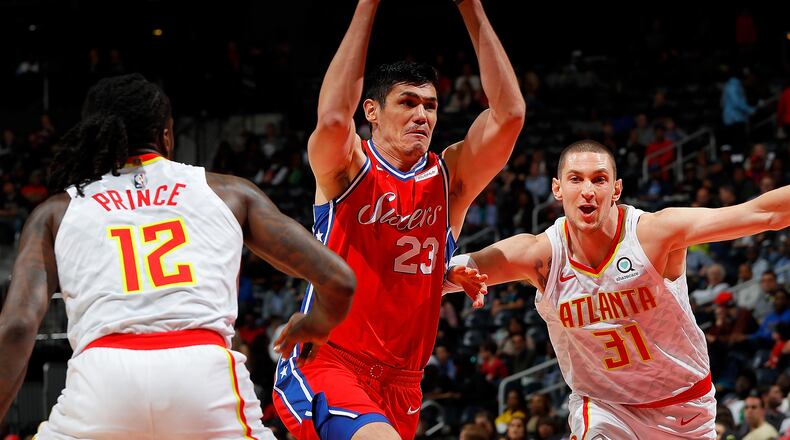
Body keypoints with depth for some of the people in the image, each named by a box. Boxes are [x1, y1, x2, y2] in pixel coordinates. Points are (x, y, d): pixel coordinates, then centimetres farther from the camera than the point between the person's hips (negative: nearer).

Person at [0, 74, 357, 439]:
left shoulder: (55, 212, 23)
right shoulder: (229, 192, 24)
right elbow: (338, 281, 20)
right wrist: (315, 326, 41)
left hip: (102, 377, 0)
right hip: (207, 373, 0)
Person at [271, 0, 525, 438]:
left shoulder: (450, 178, 7)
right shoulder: (347, 168, -2)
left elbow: (509, 114, -6)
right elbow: (333, 117, -26)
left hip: (399, 385, 6)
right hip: (324, 367, -6)